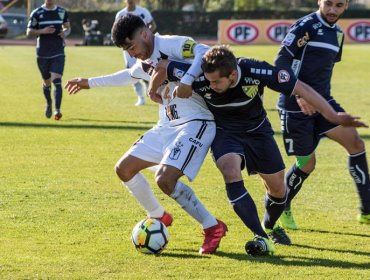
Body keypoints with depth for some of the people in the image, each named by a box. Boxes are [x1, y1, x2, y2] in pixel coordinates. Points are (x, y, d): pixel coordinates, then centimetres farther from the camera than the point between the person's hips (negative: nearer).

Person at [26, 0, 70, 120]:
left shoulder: (62, 12, 5)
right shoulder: (36, 13, -1)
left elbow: (67, 27, 19)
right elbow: (29, 32, -1)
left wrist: (65, 33, -5)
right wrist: (42, 31, -19)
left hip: (58, 53, 0)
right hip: (42, 54, 0)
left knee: (57, 81, -16)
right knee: (46, 82, 12)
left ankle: (57, 110, -20)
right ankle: (48, 103, 41)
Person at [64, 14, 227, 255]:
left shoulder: (169, 45, -13)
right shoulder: (145, 64, 15)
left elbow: (205, 52, -28)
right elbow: (128, 76, 38)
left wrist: (186, 81, -38)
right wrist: (90, 83, 46)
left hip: (196, 123, -10)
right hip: (167, 126, 10)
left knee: (165, 179, -25)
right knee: (124, 169, 9)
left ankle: (213, 228, -9)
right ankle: (159, 217, 27)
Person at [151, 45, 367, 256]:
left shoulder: (256, 72, -34)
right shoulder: (201, 79, -33)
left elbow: (301, 88, -26)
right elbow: (162, 68, -21)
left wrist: (334, 117, -23)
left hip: (257, 129, 1)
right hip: (224, 132, -1)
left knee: (277, 186, 7)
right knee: (231, 173, -29)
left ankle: (270, 227, 40)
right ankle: (262, 239, -29)